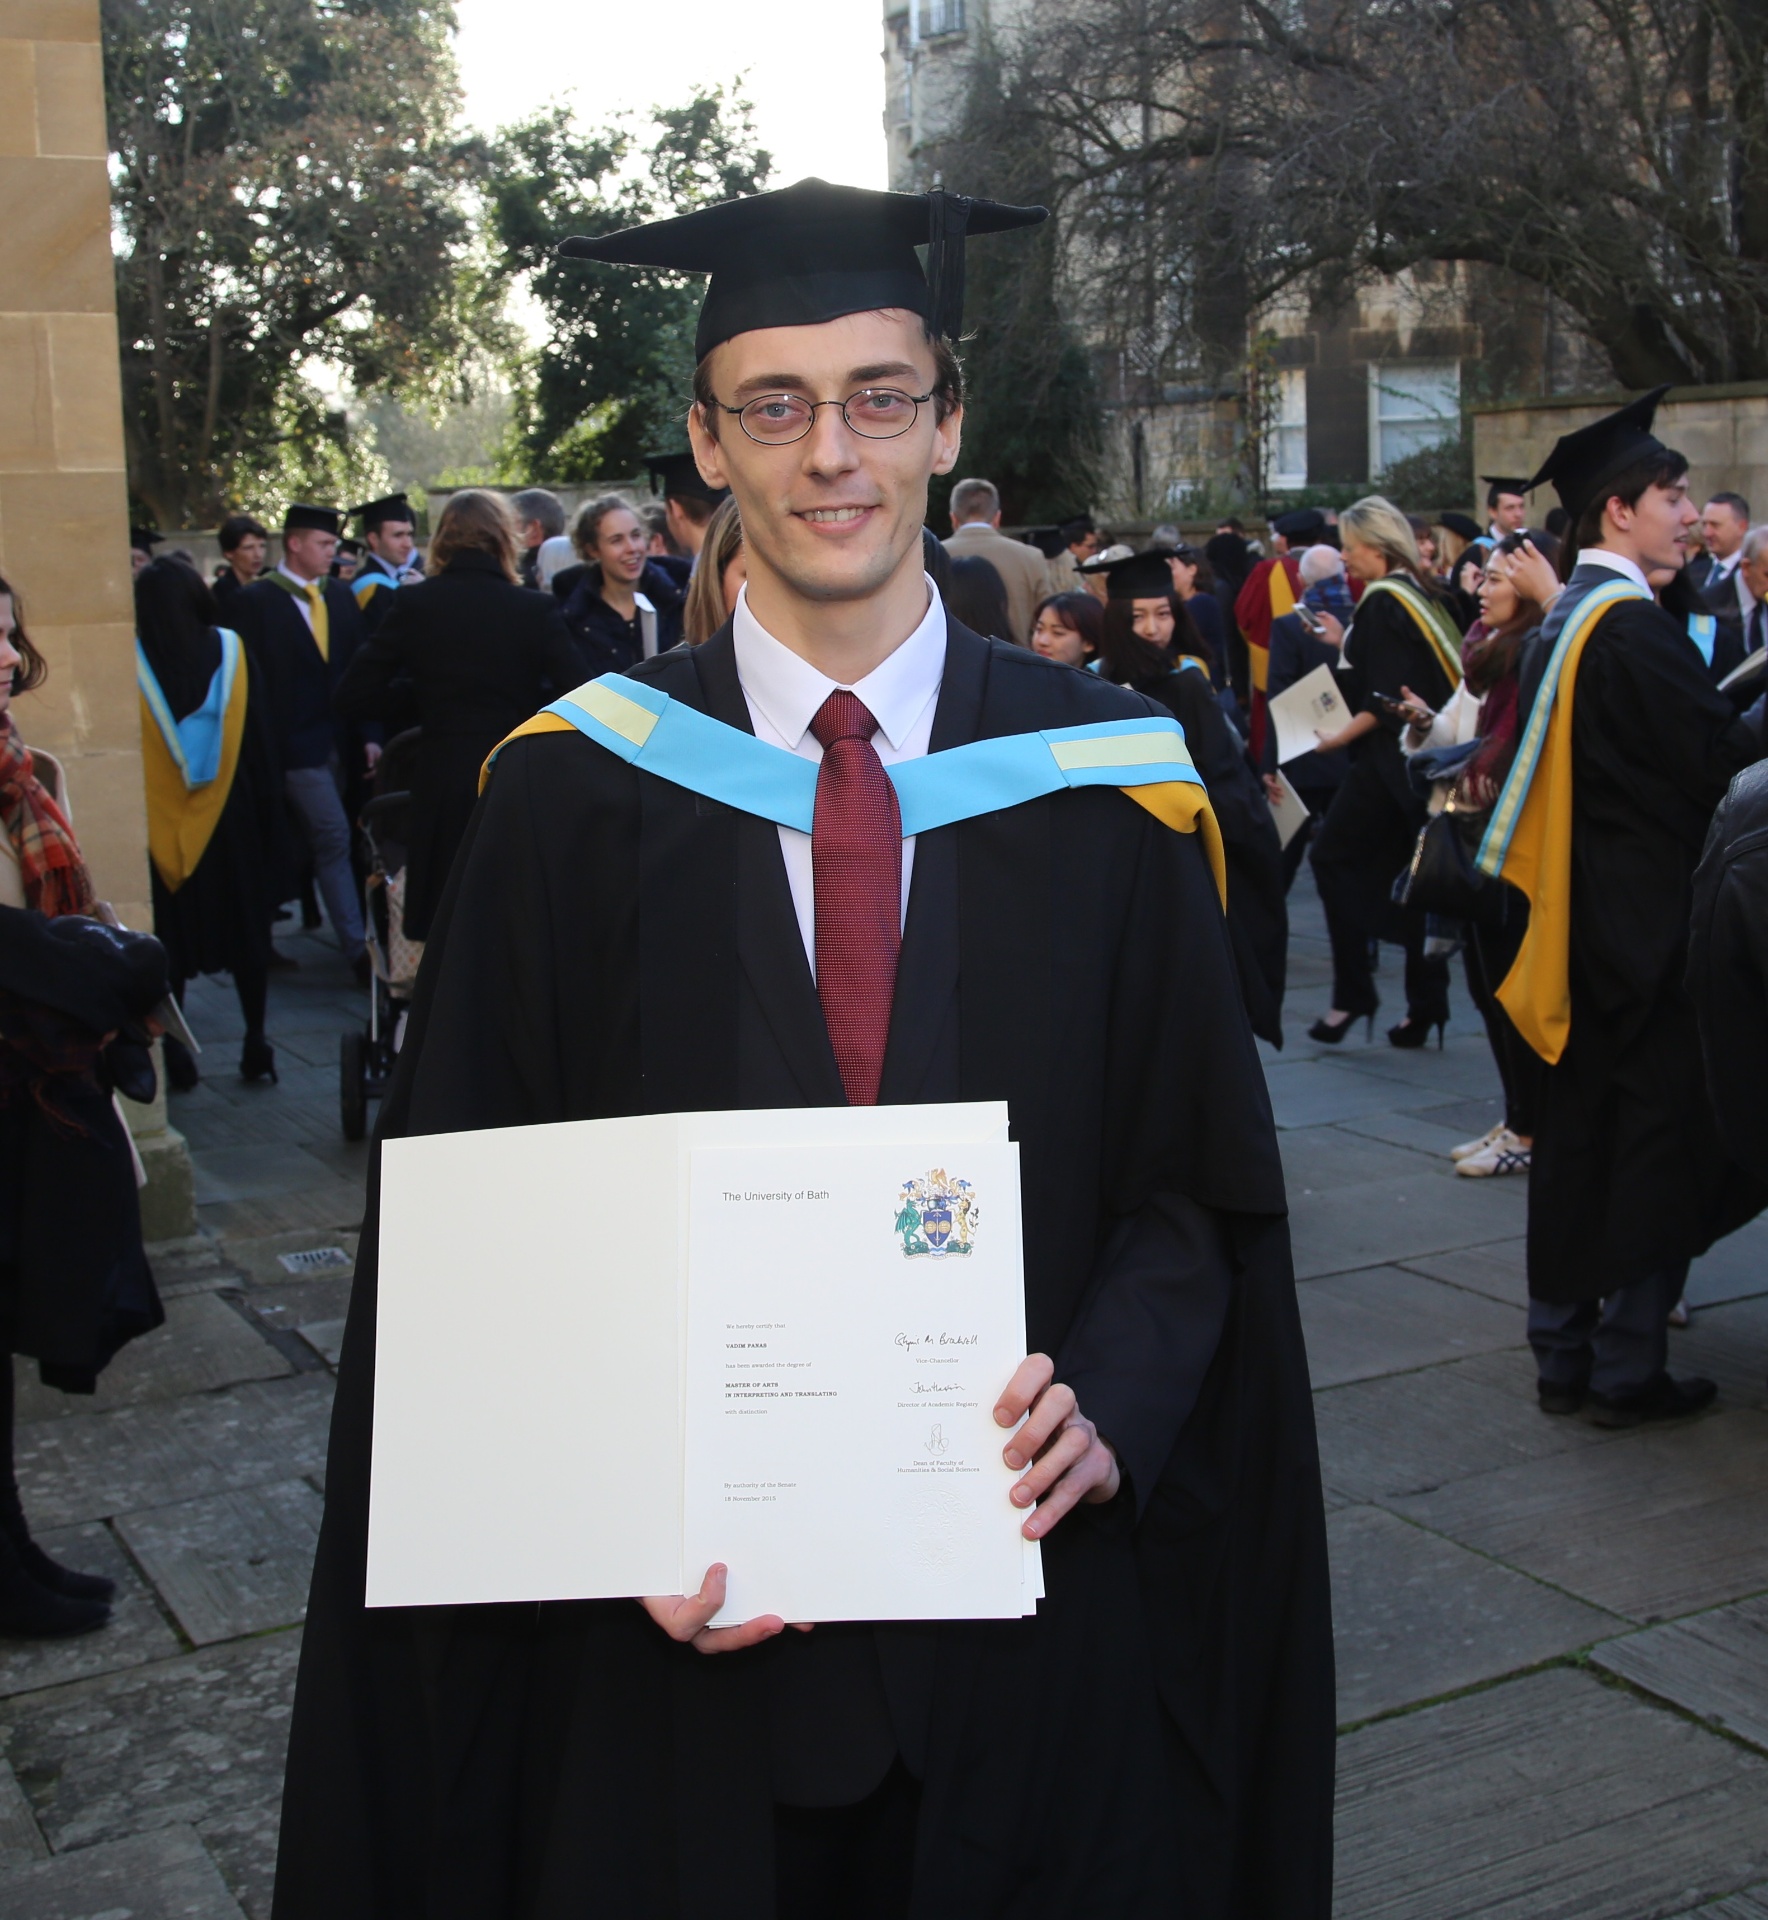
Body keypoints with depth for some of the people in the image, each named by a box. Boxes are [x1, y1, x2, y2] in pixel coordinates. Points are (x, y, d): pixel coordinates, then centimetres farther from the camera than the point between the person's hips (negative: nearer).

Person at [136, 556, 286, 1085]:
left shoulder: (131, 661, -10)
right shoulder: (230, 650, -4)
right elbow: (261, 738, -2)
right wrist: (268, 818, 4)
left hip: (158, 822, -2)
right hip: (229, 819, 2)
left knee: (169, 937, 8)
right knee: (243, 927, 13)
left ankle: (173, 1051, 8)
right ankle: (255, 1043, 13)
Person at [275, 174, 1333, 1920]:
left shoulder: (1106, 782, -2)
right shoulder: (578, 793, -4)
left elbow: (1203, 1178, 3)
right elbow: (474, 1210, -1)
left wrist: (1110, 1398, -15)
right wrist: (609, 1500, -14)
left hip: (1028, 1604, 1)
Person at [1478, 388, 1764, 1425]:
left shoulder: (1560, 622, 11)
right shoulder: (1635, 627, -17)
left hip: (1579, 923, 9)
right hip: (1651, 921, -9)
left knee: (1577, 1133, 12)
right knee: (1660, 1137, 1)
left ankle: (1564, 1351, 19)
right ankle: (1628, 1367, 7)